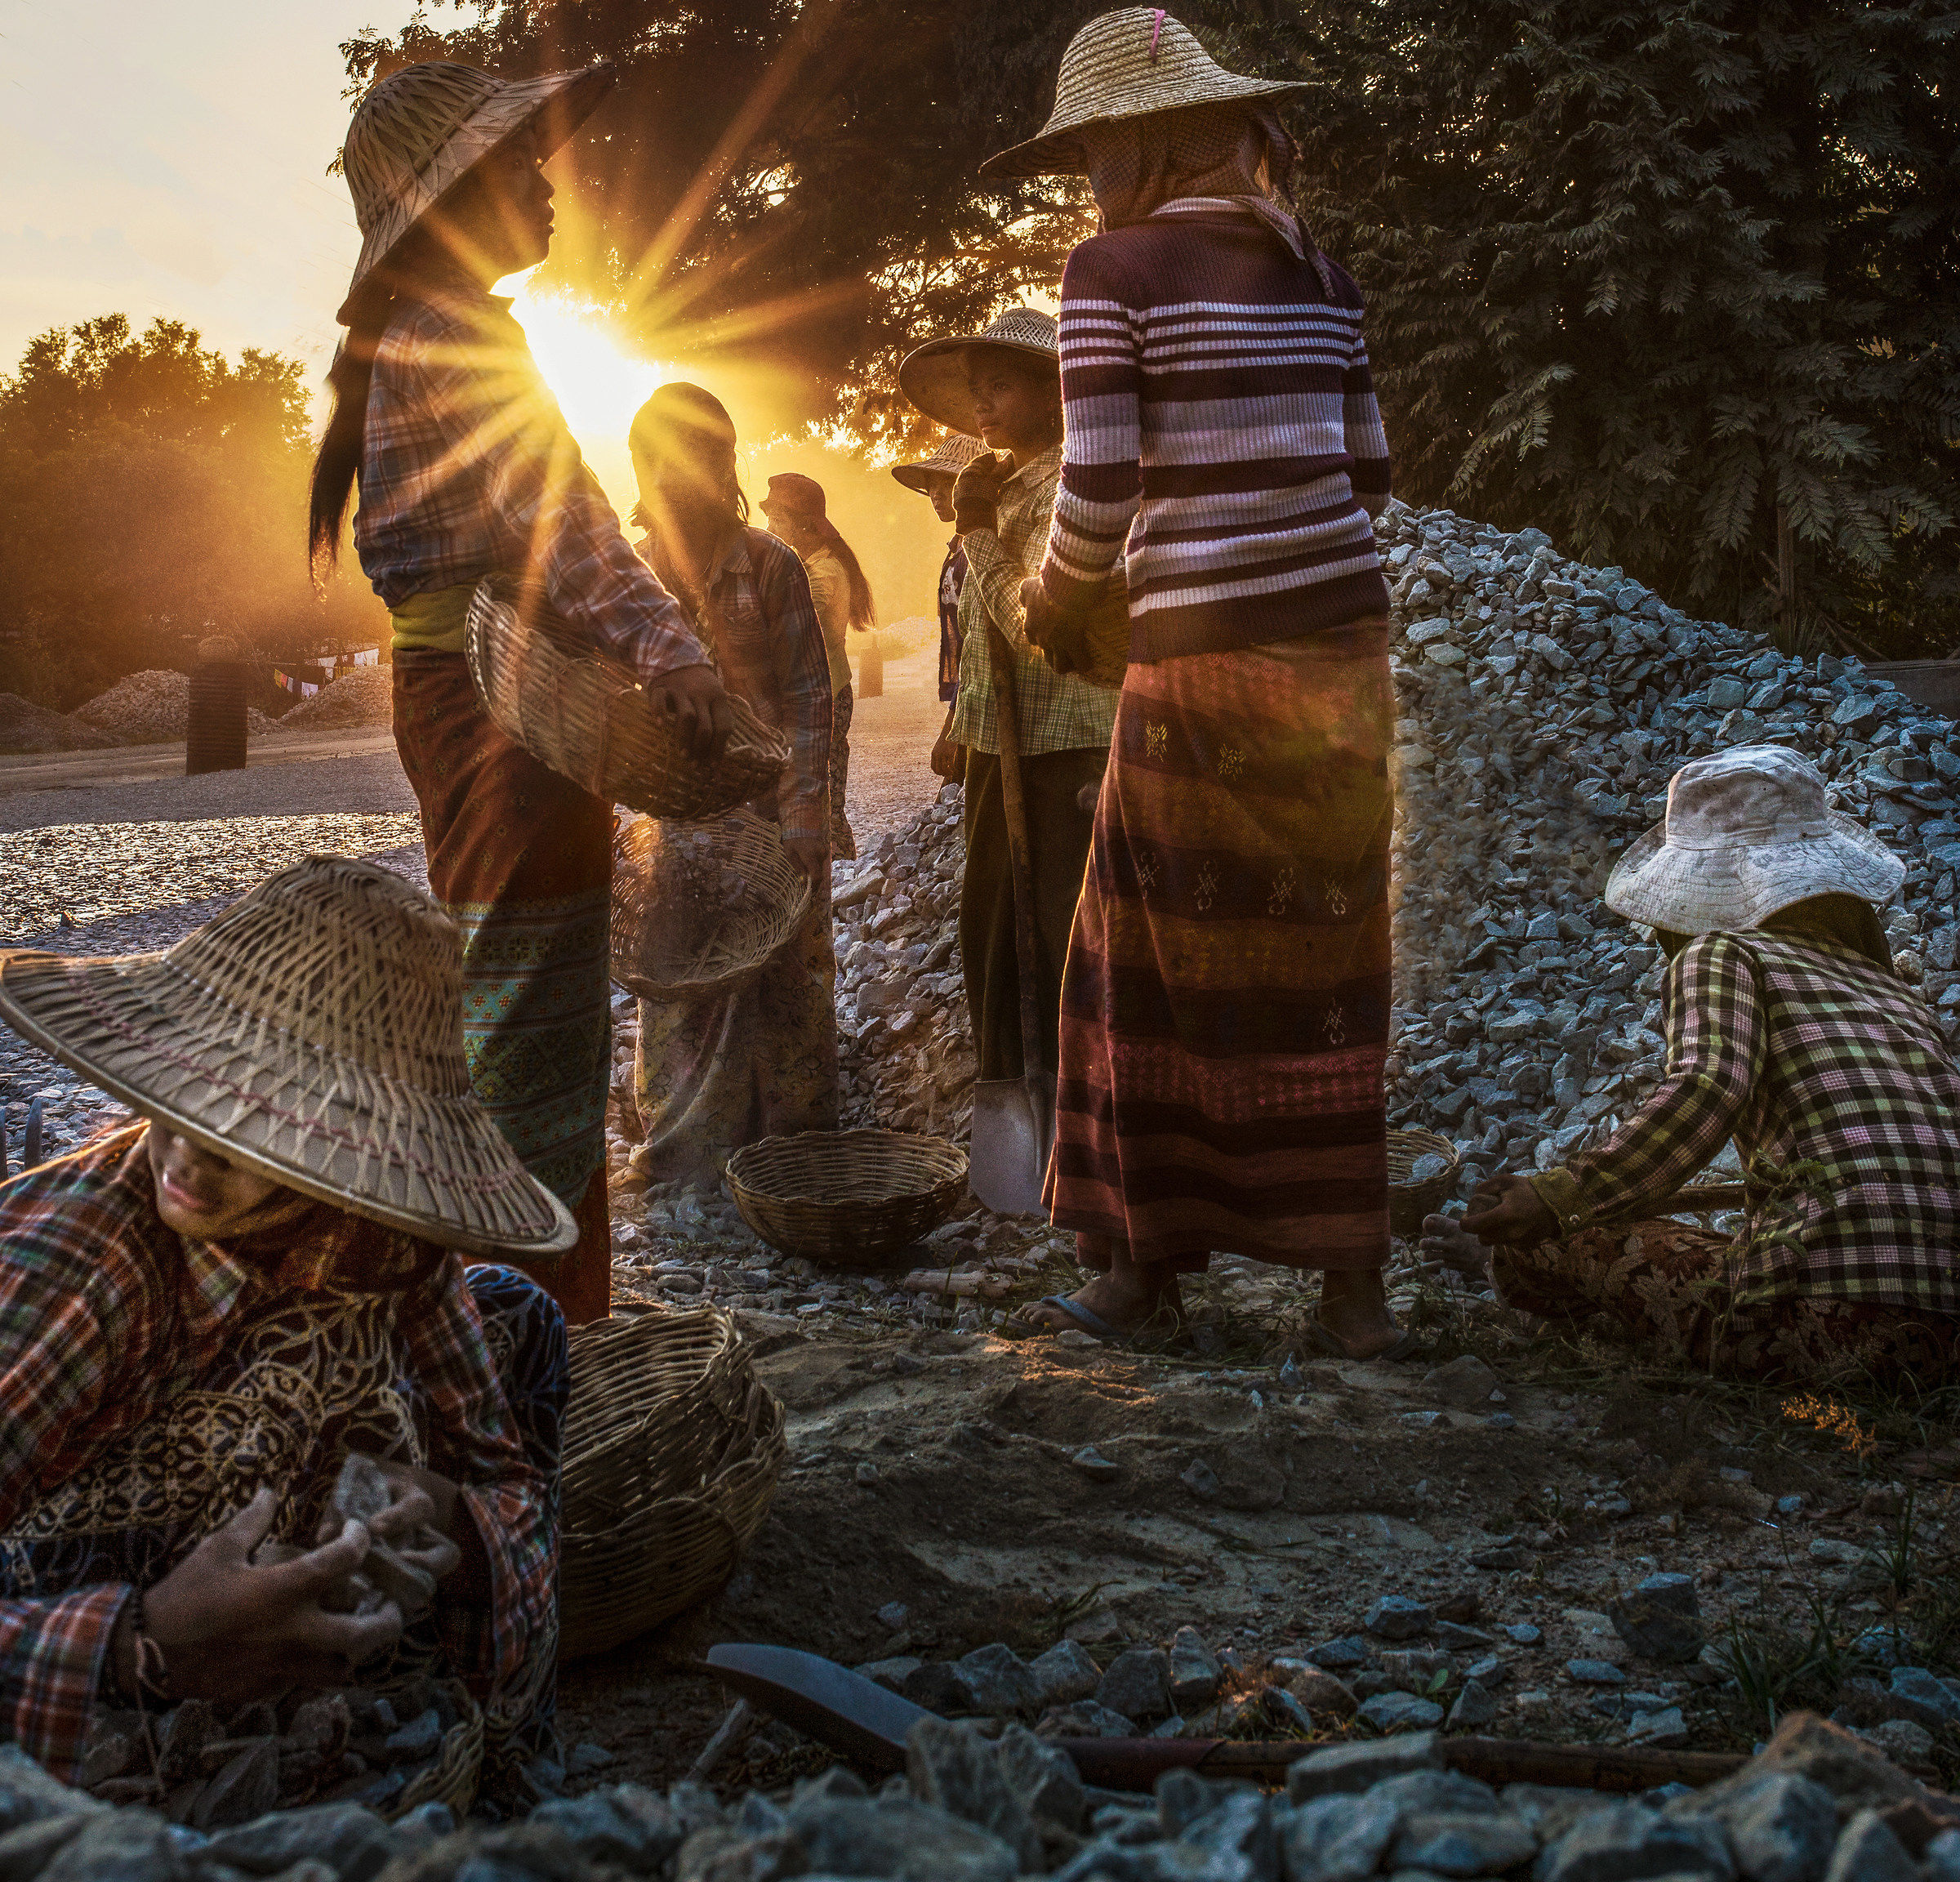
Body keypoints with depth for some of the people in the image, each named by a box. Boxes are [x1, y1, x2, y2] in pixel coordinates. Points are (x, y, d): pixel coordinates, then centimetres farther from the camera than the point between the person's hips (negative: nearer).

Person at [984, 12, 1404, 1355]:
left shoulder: (1117, 267, -5)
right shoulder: (1313, 267, 13)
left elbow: (1099, 489, -11)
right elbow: (1368, 476, 13)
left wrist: (1059, 602, 8)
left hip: (1209, 653, -6)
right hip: (1345, 638, 6)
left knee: (1167, 956, 7)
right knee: (1324, 958, 10)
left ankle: (1147, 1260, 16)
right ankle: (1353, 1279, 13)